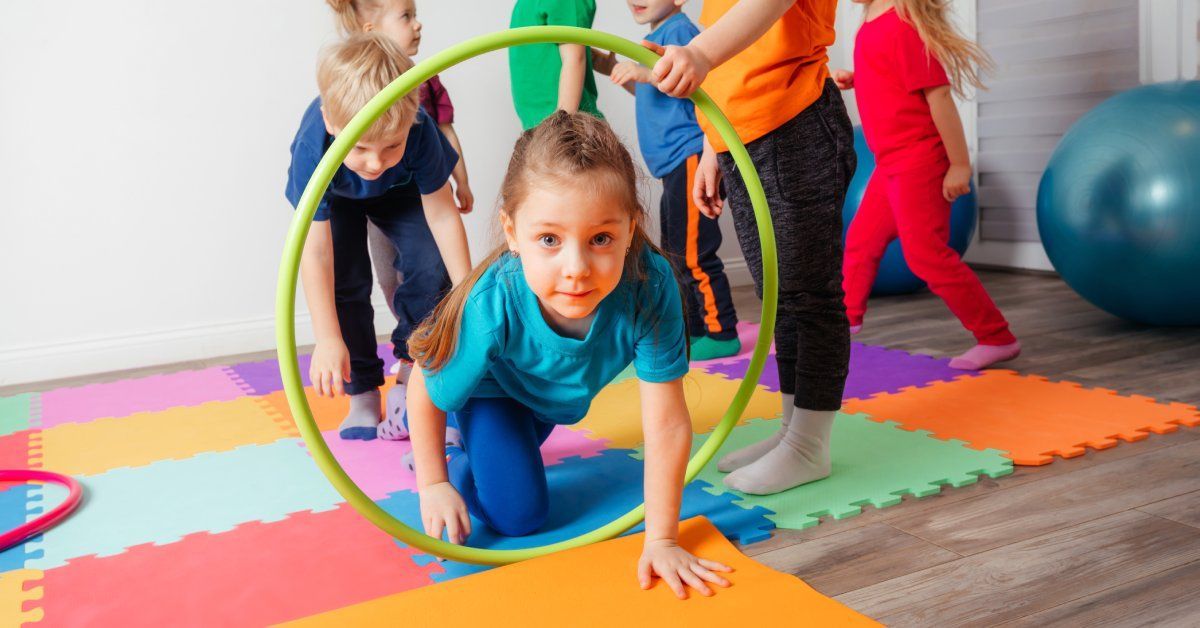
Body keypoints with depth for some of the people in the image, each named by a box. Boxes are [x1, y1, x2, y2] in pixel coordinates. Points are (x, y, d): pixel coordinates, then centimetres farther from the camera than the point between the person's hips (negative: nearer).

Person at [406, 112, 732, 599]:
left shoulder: (650, 286, -44)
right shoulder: (491, 306, -44)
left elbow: (667, 425, -36)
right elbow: (426, 389, -22)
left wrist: (661, 541, -30)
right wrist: (433, 484, -11)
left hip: (561, 395, 3)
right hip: (491, 389, -3)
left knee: (528, 440, 31)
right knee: (519, 514, -7)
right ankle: (453, 461, 16)